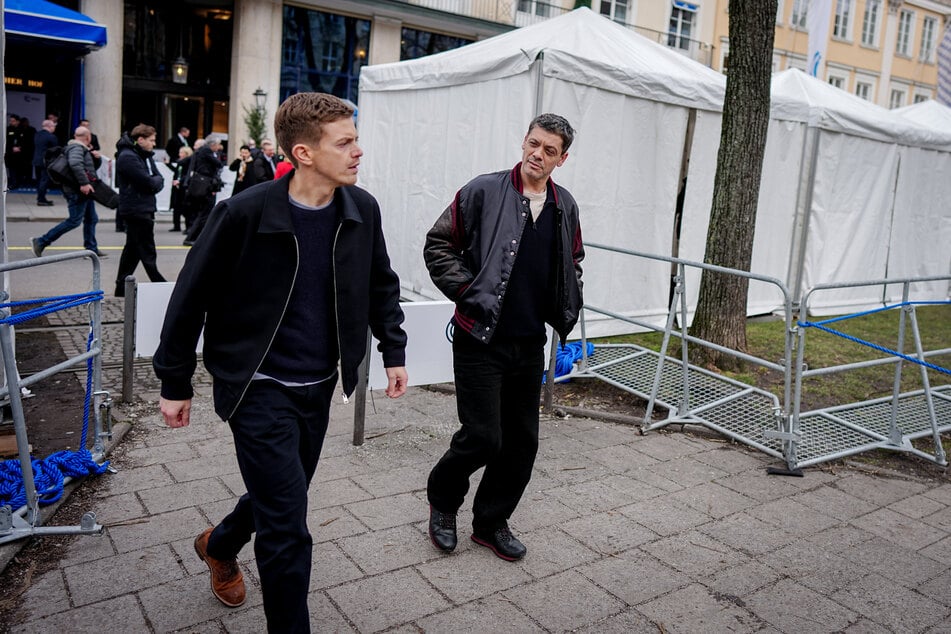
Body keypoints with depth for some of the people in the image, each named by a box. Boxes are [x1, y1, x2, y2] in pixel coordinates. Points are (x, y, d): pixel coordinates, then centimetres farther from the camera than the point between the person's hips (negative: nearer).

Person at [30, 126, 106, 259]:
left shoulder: (81, 148, 18)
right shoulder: (76, 148, -15)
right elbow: (75, 164, -34)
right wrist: (84, 183, -35)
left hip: (84, 191, 11)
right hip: (77, 191, -11)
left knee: (91, 219, 12)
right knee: (74, 221, -8)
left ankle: (91, 249, 16)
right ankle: (41, 242, -2)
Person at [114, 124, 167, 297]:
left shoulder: (146, 156, 17)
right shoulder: (128, 157, -14)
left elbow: (159, 180, 11)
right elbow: (148, 182, -21)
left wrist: (154, 182, -9)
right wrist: (156, 181, -2)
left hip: (145, 209, 10)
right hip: (136, 209, -10)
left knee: (133, 249, 14)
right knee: (146, 251, -5)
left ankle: (122, 287, 21)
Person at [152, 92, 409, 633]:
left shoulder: (362, 210, -4)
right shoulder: (246, 214, -19)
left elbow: (381, 285, 12)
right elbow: (191, 298, -9)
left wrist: (394, 352, 8)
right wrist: (175, 384, -3)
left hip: (319, 386, 6)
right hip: (260, 388, -5)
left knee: (280, 498, 23)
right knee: (288, 528, -6)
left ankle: (220, 546, 55)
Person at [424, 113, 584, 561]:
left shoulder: (565, 207, 9)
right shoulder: (484, 192, -7)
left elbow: (572, 264, 23)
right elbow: (438, 246, -4)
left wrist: (566, 315, 11)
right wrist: (468, 292, -12)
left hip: (530, 344, 6)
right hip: (480, 340, -5)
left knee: (522, 441, 10)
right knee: (482, 436, -5)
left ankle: (491, 523, 29)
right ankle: (442, 500, 25)